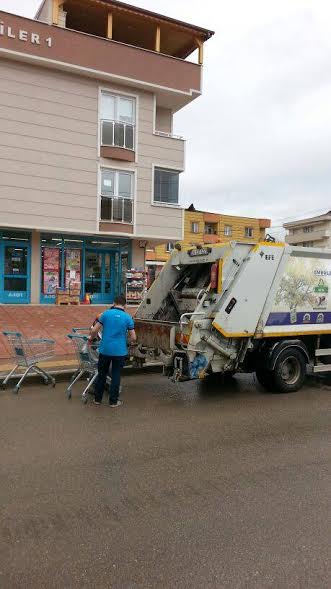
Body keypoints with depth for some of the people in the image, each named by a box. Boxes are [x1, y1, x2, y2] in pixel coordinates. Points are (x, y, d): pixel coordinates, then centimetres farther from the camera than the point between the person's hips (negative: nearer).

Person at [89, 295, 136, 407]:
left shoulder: (106, 314, -1)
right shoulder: (128, 317, -3)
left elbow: (94, 330, -3)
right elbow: (133, 338, -4)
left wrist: (91, 338, 18)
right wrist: (132, 341, 19)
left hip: (105, 350, 1)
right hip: (120, 351, -1)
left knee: (101, 374, 15)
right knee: (116, 376, 8)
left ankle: (98, 399, 24)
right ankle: (113, 401, 14)